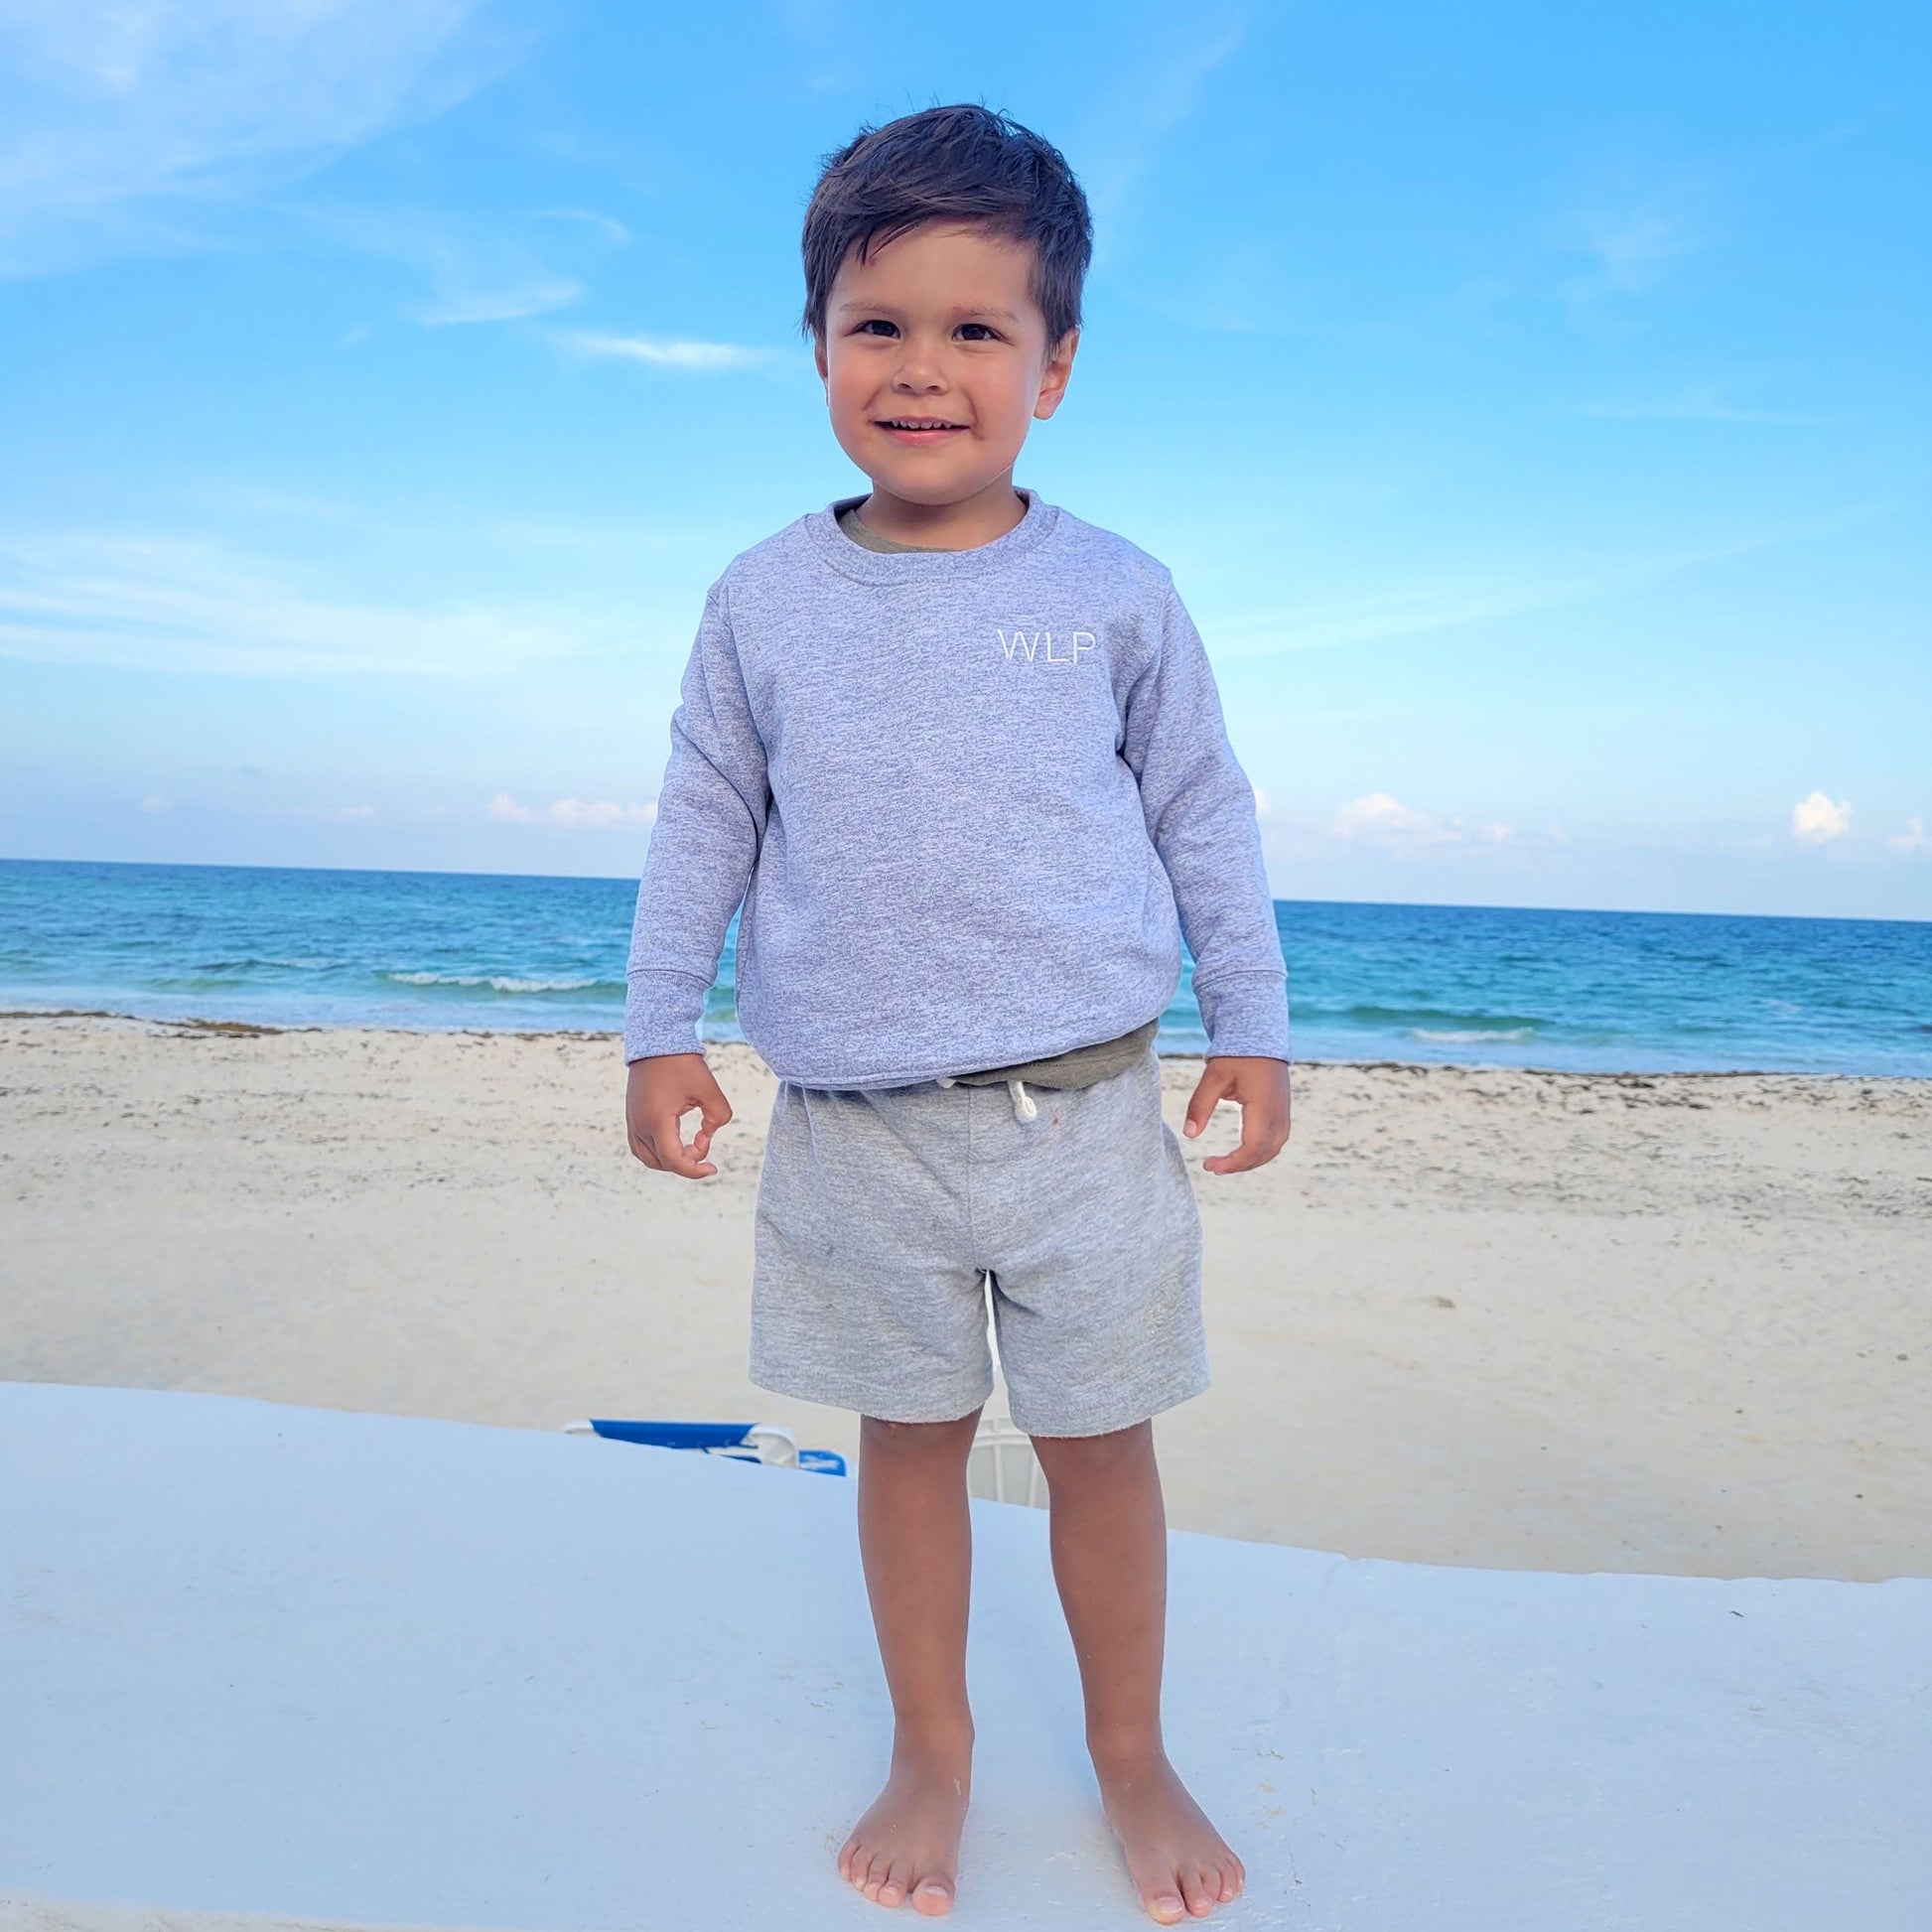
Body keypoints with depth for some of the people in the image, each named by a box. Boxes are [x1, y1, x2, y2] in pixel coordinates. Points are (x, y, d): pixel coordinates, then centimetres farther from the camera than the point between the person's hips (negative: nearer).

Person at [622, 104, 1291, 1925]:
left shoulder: (1115, 593, 1)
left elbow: (1203, 810, 8)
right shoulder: (762, 600, 3)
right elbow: (702, 817, 9)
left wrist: (1249, 1024, 7)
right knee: (908, 1434, 13)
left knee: (1100, 1438, 11)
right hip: (856, 1128, 1)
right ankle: (931, 1751, 35)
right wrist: (660, 1028, 6)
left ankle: (1132, 1755, 34)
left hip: (1086, 1107, 0)